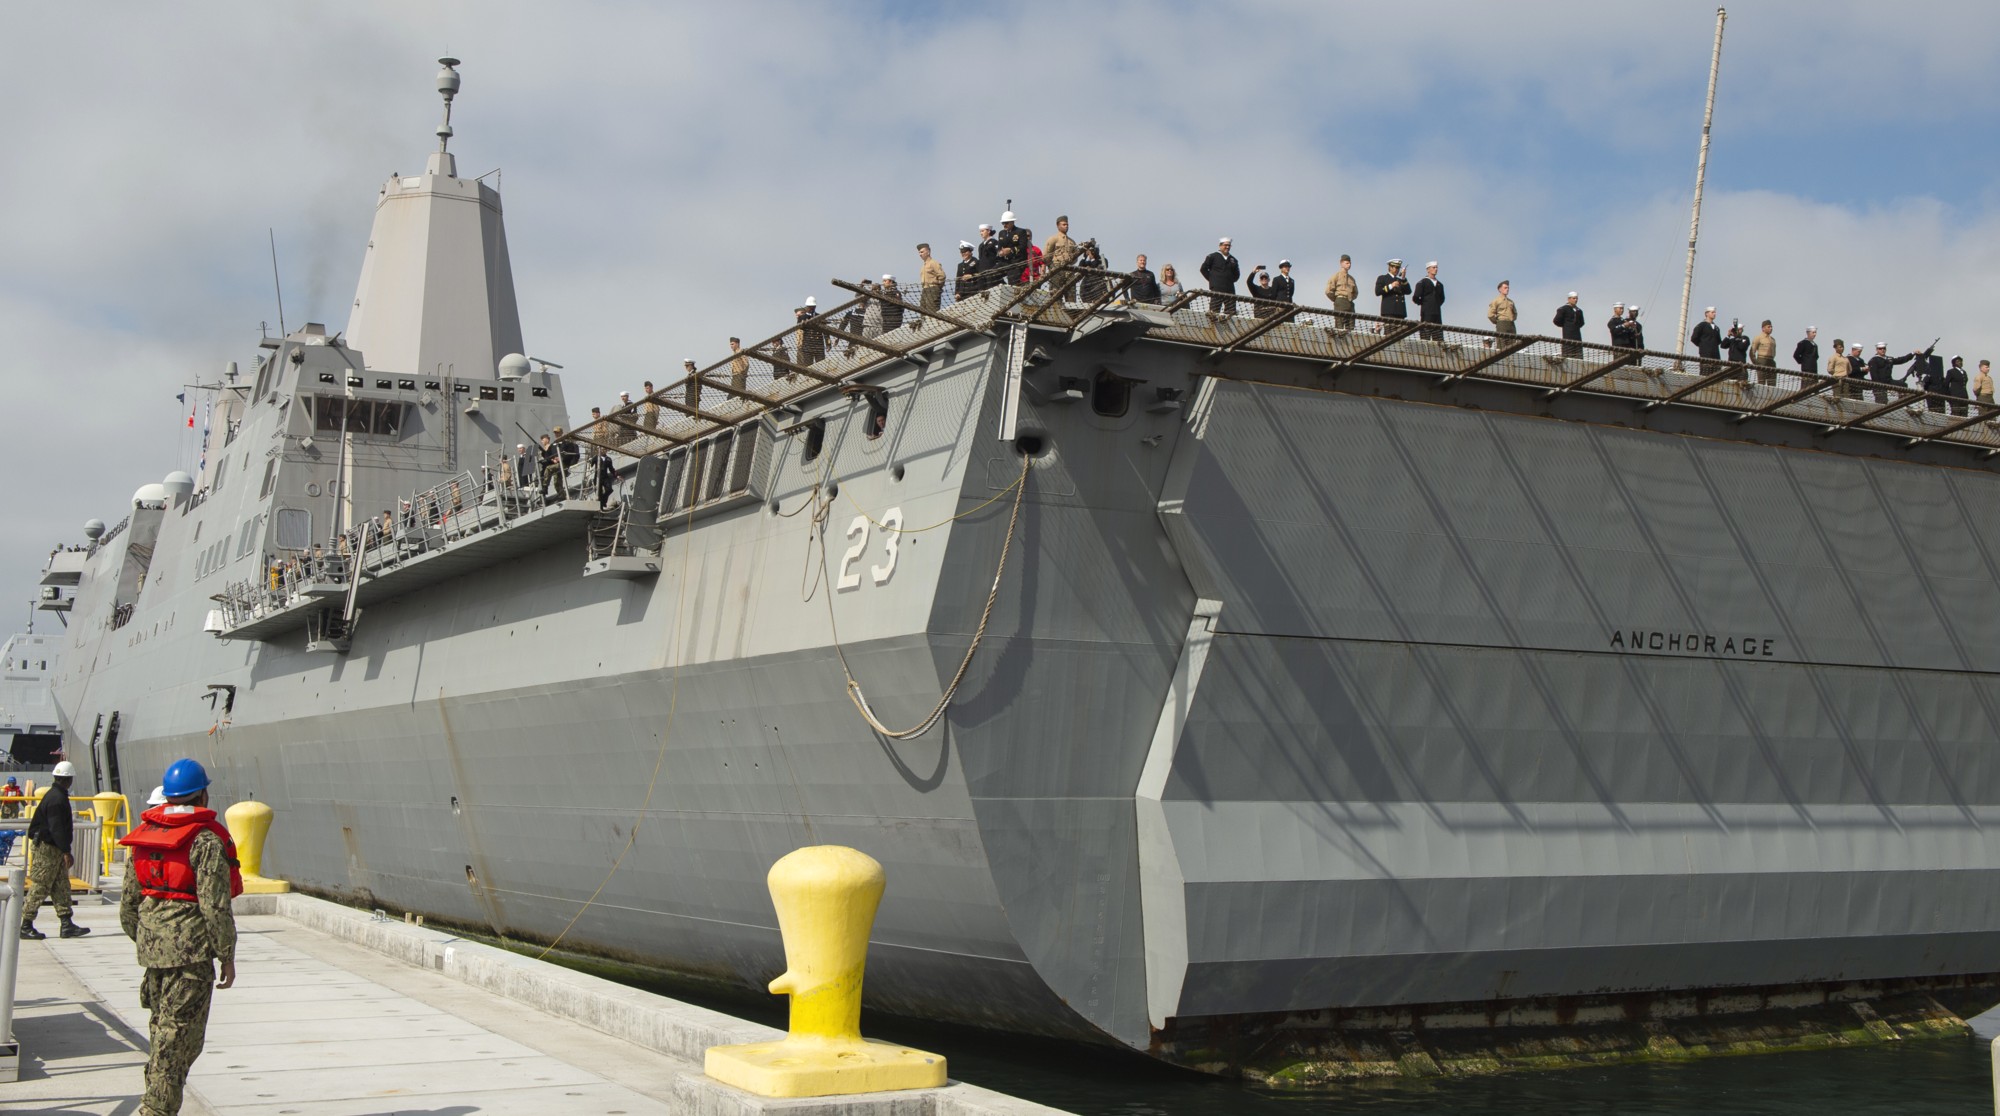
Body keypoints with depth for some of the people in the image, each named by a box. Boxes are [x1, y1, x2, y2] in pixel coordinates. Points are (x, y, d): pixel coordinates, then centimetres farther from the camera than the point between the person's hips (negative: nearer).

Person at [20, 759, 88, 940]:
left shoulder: (55, 795, 13)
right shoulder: (57, 799, -19)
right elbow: (56, 828, -25)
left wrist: (65, 850, 24)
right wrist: (66, 852, -26)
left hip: (54, 849, 10)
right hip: (47, 848, -10)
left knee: (61, 886, 8)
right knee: (40, 887, -4)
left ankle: (67, 925, 7)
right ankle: (25, 926, 2)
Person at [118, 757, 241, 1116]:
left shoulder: (144, 834, 10)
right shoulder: (206, 840, -12)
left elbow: (128, 902, 14)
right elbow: (214, 905, -15)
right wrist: (227, 955, -8)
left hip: (152, 943, 7)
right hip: (191, 946, -7)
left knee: (162, 1030, 18)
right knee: (180, 1035, -2)